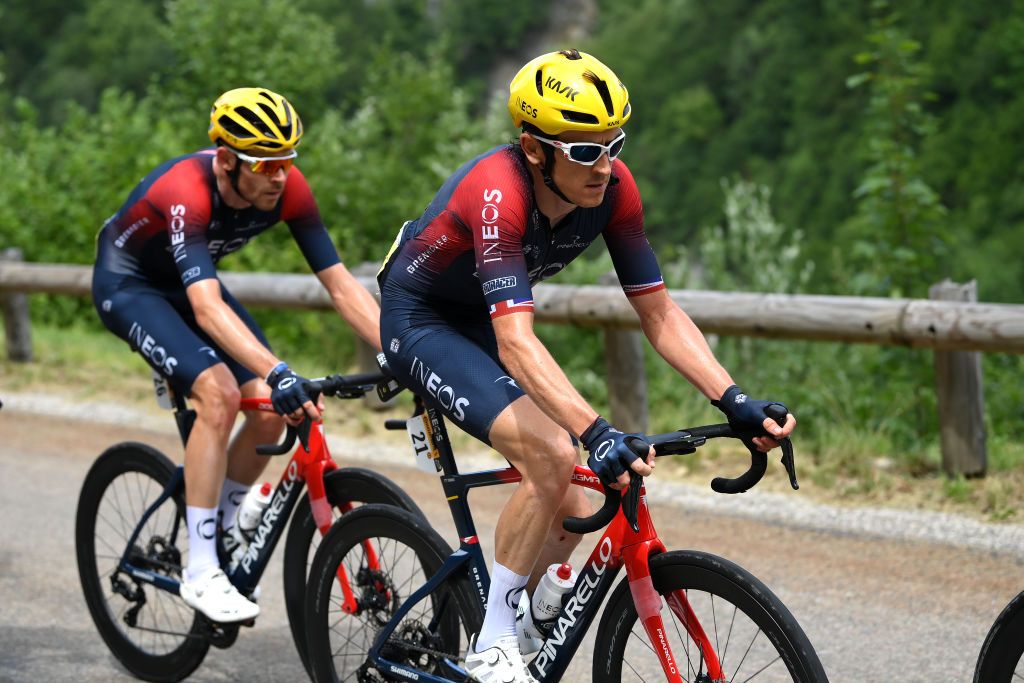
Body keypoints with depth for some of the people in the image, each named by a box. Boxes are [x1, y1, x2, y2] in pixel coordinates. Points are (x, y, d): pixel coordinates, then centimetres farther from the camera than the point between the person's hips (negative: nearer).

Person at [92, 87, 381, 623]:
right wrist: (276, 372, -61)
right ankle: (200, 573, -21)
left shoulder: (288, 187, -22)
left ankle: (225, 527, 15)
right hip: (128, 283, -6)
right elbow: (208, 309, -50)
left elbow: (340, 283, -20)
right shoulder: (185, 192, -38)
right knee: (219, 393, -28)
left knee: (273, 411, -10)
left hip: (187, 281, 6)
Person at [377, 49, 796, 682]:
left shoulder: (612, 187, -19)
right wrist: (598, 434, -57)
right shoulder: (498, 194, -37)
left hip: (479, 319, 7)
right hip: (420, 321, -6)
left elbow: (659, 313, -15)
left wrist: (735, 401, -27)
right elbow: (517, 345, -46)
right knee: (554, 457, -26)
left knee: (573, 508, -5)